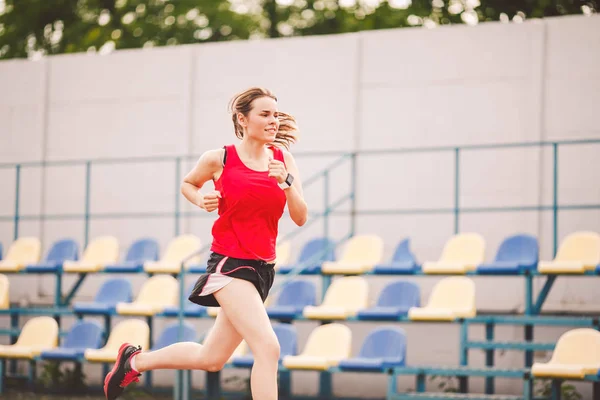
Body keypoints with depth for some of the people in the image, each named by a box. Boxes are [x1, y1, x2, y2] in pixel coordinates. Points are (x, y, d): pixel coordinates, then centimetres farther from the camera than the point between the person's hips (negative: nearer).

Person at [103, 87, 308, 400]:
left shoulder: (283, 159, 3)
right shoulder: (219, 159, -6)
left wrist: (286, 182, -17)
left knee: (210, 359, 15)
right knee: (268, 347, -22)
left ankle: (135, 360, 35)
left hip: (263, 267, 6)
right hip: (229, 263, -6)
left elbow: (300, 218, -1)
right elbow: (187, 184, 15)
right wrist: (202, 200, -6)